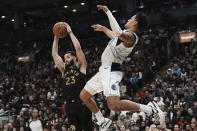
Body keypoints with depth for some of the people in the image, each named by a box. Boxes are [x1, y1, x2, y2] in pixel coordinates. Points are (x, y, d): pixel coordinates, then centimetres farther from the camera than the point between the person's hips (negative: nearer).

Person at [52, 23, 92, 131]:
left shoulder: (81, 67, 6)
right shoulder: (64, 70, 20)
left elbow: (78, 48, -3)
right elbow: (54, 54, 20)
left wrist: (70, 32, 4)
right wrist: (56, 37, 17)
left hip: (82, 103, -5)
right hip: (69, 105, 5)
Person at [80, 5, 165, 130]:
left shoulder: (130, 35, -16)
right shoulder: (125, 34, 15)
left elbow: (119, 33, -38)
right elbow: (115, 36, 38)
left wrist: (108, 11, -31)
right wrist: (104, 29, 47)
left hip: (111, 71, -10)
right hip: (105, 69, 10)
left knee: (114, 105, -28)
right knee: (84, 95, 18)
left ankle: (149, 108, -15)